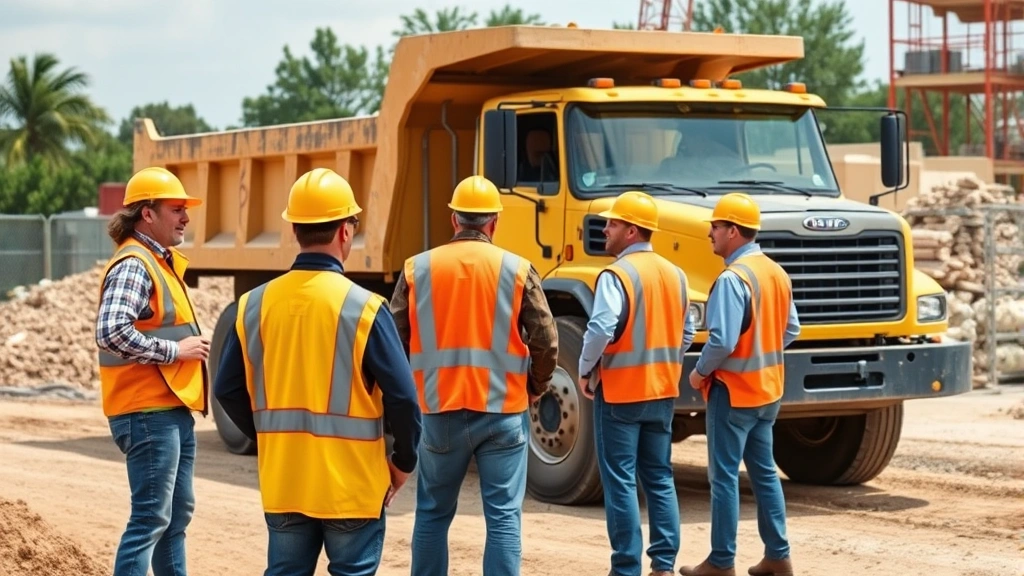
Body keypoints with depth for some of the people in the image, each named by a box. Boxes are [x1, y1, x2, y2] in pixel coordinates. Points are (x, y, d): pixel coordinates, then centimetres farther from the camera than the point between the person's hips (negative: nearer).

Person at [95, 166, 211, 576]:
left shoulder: (162, 262, 17)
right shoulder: (133, 265, -15)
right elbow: (110, 333, -28)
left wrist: (192, 346, 9)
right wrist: (174, 350, -20)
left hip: (174, 409, 10)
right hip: (148, 412, -10)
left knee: (178, 513, 17)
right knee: (151, 518, -8)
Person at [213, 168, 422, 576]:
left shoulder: (255, 304, -1)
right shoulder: (363, 307, -14)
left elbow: (229, 390, 5)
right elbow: (401, 396, -13)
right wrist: (403, 462, 3)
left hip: (282, 480, 4)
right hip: (350, 482, -4)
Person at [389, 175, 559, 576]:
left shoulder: (417, 269, 0)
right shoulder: (517, 269, -3)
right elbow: (546, 341, -3)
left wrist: (413, 388, 18)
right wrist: (533, 389, 15)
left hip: (440, 410, 2)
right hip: (502, 410, -2)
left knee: (432, 513, 15)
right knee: (503, 516, 3)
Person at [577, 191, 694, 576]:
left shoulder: (616, 274, -15)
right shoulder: (675, 274, 8)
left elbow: (600, 330, -25)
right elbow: (687, 333, 13)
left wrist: (585, 371, -10)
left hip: (620, 391, -7)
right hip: (662, 391, 7)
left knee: (620, 482, -1)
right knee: (660, 478, 12)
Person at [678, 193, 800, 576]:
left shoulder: (733, 278, -21)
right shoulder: (777, 273, 7)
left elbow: (722, 340, -26)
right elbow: (790, 331, 15)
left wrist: (701, 372, -10)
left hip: (733, 390, -9)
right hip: (767, 389, 9)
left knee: (724, 476, -1)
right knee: (764, 471, 15)